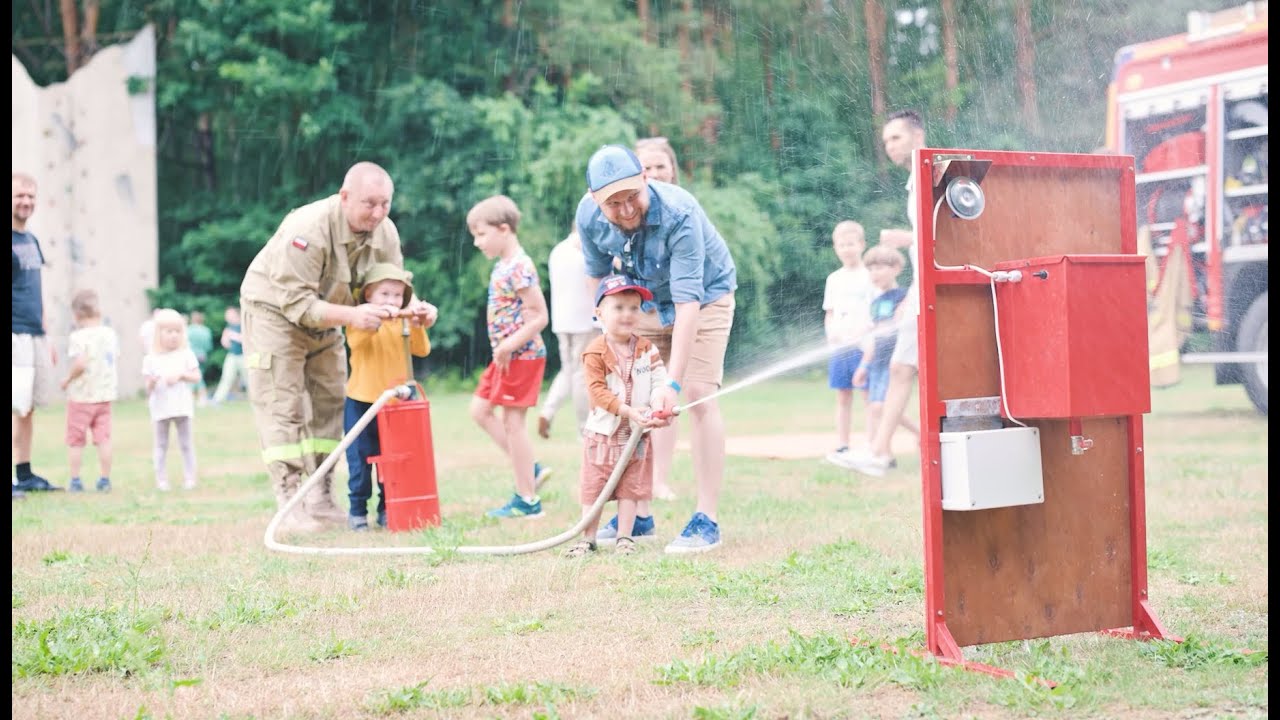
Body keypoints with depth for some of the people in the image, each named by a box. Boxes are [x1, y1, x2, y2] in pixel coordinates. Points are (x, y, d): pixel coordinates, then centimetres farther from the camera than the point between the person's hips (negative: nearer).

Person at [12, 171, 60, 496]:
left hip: (35, 335, 8)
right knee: (18, 406, -11)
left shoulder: (31, 240, 16)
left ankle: (25, 474, 16)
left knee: (29, 406, 10)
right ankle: (20, 475, -9)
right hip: (15, 335, -8)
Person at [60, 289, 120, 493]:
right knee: (103, 438, 8)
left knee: (75, 439, 5)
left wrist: (68, 379, -11)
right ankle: (105, 479, 9)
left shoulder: (78, 337, -16)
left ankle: (75, 480, 7)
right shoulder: (110, 334, 5)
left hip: (81, 394, -5)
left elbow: (80, 363, -26)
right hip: (105, 394, 5)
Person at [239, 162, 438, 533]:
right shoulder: (307, 230, -34)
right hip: (274, 311, -7)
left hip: (323, 319, 7)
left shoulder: (385, 232, -13)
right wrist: (351, 315, -47)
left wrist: (414, 307, -31)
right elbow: (296, 303, -35)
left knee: (330, 404, 7)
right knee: (282, 409, -10)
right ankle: (290, 508, -10)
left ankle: (321, 502, 13)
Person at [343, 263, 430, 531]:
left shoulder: (403, 324, 8)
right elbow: (355, 341, -26)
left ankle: (387, 510, 16)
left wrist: (417, 326, -17)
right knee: (360, 459, 0)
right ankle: (357, 511, 9)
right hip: (361, 403, -3)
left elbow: (422, 350, -3)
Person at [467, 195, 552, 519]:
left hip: (522, 355, -10)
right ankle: (530, 469, 17)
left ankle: (527, 500, 3)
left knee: (512, 421, -5)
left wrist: (509, 345, -22)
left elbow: (540, 316, -22)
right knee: (480, 410, 13)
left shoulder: (520, 268, -19)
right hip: (505, 355, 10)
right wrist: (504, 348, 11)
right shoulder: (502, 267, 11)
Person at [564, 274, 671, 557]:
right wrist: (629, 411, -29)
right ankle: (587, 539, 15)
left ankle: (624, 538, 15)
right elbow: (598, 392, -19)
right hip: (602, 432, -2)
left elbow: (660, 382, -7)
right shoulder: (595, 352, -12)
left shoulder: (647, 350, -1)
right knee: (593, 489, 6)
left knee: (630, 488, 7)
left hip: (637, 433, 2)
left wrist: (661, 412, -26)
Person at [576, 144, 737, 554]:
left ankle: (707, 520, -13)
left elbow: (687, 303, -42)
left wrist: (672, 383, -47)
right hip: (645, 301, 5)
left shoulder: (679, 213, -38)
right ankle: (638, 515, 10)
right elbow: (597, 274, 0)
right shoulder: (589, 217, -22)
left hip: (705, 297, -5)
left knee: (698, 396, -17)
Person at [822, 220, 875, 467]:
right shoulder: (834, 279, 14)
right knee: (843, 397, 8)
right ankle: (842, 447, 12)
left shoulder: (870, 275, -1)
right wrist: (830, 332, -2)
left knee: (869, 396, -4)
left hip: (864, 345, -5)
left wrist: (868, 327, -20)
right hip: (840, 345, 5)